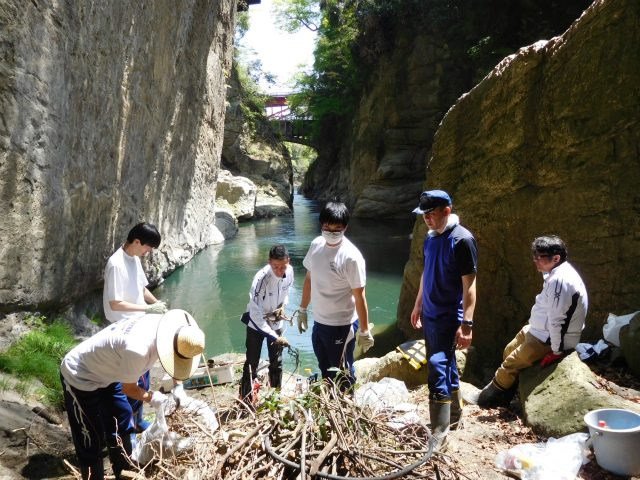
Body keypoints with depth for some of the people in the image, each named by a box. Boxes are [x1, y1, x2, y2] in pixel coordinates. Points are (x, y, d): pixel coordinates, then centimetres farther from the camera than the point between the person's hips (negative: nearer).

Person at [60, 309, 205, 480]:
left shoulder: (163, 324, -17)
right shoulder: (138, 349, -41)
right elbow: (128, 389, -21)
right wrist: (152, 398, -8)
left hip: (106, 374, 9)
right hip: (79, 377, -8)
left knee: (121, 428, 16)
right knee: (91, 440, 0)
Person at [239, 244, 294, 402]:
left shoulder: (289, 271, -16)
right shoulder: (261, 279, -33)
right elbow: (255, 314, -31)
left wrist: (283, 305, -9)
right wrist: (275, 337, -32)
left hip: (275, 322, 5)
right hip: (256, 324, -5)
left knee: (276, 362, 15)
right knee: (252, 363, 4)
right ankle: (246, 399, 22)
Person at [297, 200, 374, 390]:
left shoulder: (351, 257, -22)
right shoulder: (316, 244, -2)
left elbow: (359, 296, -18)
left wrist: (365, 331, -13)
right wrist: (303, 309, 16)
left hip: (341, 326, -7)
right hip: (319, 321, 7)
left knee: (342, 374, 9)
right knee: (325, 369, 24)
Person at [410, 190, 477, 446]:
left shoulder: (462, 239, -17)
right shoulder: (431, 237, 8)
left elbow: (469, 284, -18)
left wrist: (466, 323, -22)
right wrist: (418, 305, 22)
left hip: (449, 317, -8)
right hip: (430, 315, 8)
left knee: (438, 368, -11)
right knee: (446, 365, 18)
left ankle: (439, 433, -1)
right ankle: (454, 413, 35)